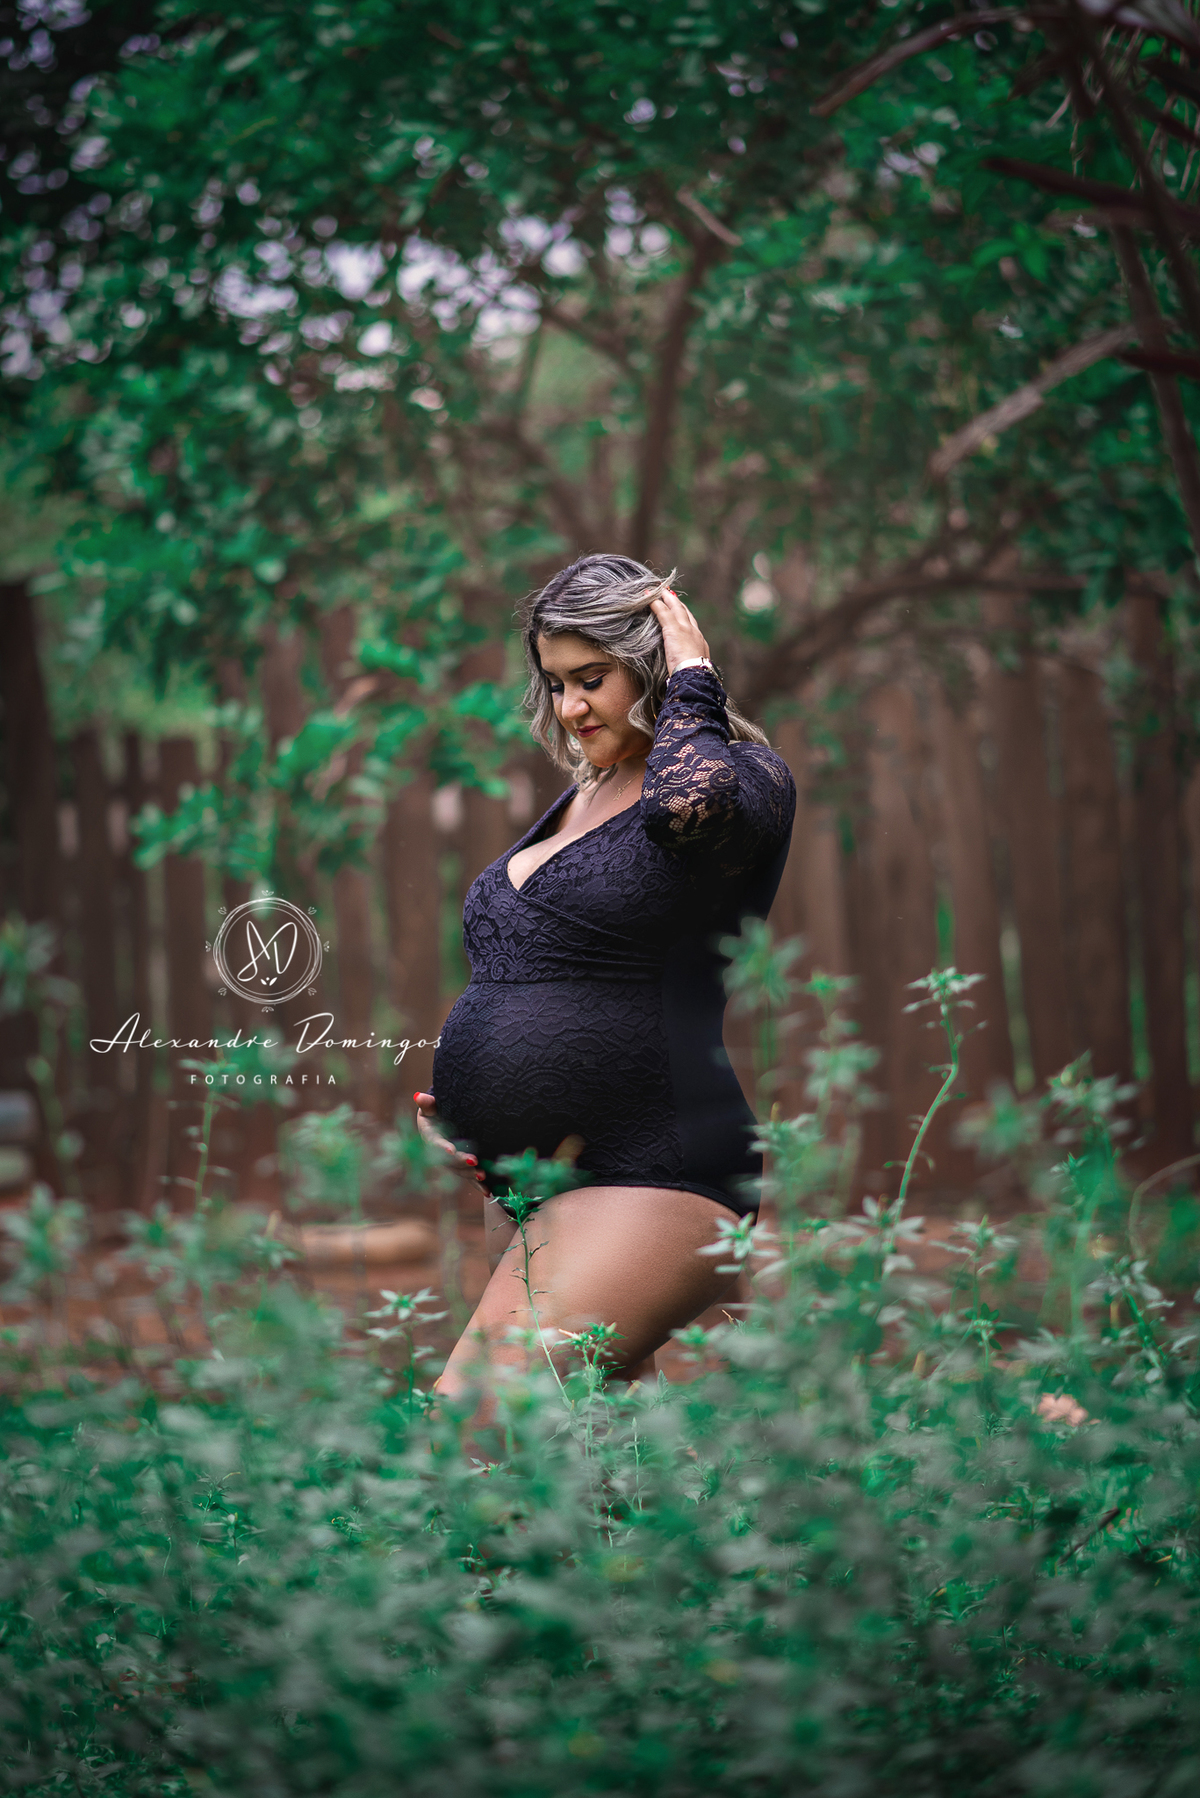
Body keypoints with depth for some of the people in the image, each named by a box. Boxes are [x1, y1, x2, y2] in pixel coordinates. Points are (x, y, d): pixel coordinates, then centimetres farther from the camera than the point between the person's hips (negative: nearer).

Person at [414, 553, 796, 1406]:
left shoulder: (745, 774, -4)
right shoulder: (576, 801, 21)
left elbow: (688, 804, -31)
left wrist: (692, 679, -12)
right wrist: (459, 1102, 13)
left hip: (643, 1178, -9)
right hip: (522, 1182, 9)